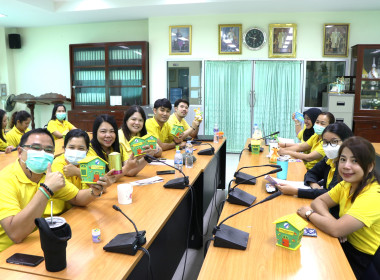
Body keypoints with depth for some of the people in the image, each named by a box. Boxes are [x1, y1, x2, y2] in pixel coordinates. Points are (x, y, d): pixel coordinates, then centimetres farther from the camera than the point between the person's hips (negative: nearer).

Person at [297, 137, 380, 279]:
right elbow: (318, 201, 1)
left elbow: (336, 230, -32)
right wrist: (333, 223, -19)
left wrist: (309, 213, -15)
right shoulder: (348, 184, -1)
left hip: (365, 261, -6)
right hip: (348, 245, 6)